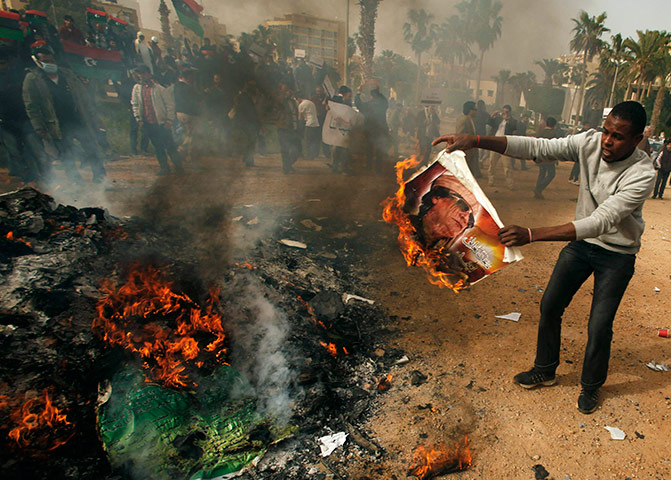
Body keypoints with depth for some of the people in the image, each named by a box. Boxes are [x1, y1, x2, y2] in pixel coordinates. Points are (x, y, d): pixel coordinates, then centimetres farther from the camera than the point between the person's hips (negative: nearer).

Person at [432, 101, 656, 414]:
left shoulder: (642, 174, -30)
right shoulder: (590, 143, -17)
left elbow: (600, 222, -40)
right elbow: (536, 148, -25)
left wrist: (531, 235, -52)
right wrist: (476, 141, -39)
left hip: (617, 255, -4)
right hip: (581, 241, 5)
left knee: (599, 326, 0)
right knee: (550, 306, 9)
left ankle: (591, 387, 28)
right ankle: (545, 371, 30)